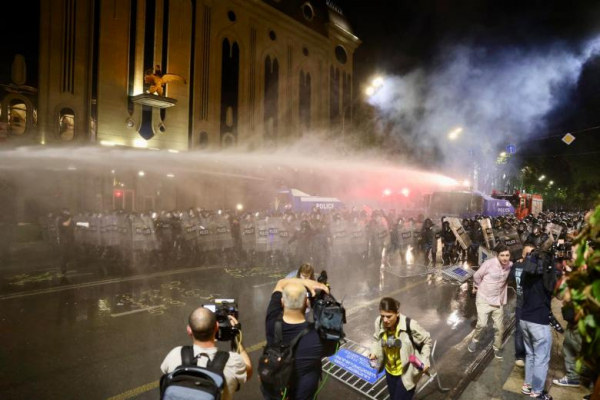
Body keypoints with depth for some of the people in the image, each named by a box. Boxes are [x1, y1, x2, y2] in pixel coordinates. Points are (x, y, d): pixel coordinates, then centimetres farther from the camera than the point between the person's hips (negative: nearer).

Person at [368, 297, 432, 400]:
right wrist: (374, 352, -13)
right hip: (389, 371, 5)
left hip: (406, 373, -5)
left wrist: (424, 361, -19)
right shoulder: (379, 322, -18)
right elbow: (377, 339, 4)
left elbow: (427, 341, -11)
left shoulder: (410, 325, -30)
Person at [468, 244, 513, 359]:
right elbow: (476, 276, -7)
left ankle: (497, 348, 30)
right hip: (484, 299, -4)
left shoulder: (510, 265, -10)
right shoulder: (489, 263, -21)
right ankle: (475, 340, 19)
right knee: (482, 324, -10)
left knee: (499, 327, 7)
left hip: (498, 300, 4)